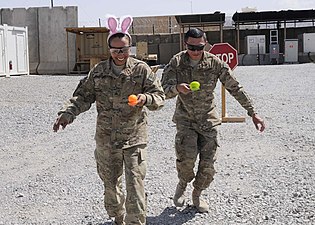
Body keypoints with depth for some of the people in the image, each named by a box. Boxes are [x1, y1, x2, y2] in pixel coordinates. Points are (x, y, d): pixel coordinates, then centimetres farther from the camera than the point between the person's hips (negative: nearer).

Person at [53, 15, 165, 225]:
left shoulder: (141, 70, -4)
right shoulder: (99, 71, 2)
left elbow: (160, 95, -3)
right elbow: (83, 96, 6)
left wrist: (145, 98, -25)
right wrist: (67, 113, -10)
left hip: (134, 138, -3)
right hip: (106, 137, 3)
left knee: (135, 184, -6)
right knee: (110, 182, 17)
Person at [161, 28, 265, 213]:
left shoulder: (214, 63, -9)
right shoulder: (176, 62, -9)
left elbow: (235, 88, -3)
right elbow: (164, 90, -15)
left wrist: (253, 113, -5)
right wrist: (177, 88, -39)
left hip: (208, 120, 1)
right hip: (185, 119, -1)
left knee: (208, 164, -1)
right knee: (187, 157, -21)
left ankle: (197, 195, 27)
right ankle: (182, 185, 12)